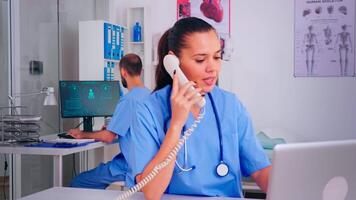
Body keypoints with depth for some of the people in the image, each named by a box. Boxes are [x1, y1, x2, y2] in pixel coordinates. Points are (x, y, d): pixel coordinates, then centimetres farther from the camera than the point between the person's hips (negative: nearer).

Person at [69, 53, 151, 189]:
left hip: (130, 166, -9)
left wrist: (83, 135, -4)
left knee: (77, 183, -3)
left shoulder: (128, 99, -19)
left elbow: (108, 137, -19)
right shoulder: (149, 95, 7)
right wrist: (109, 128, 29)